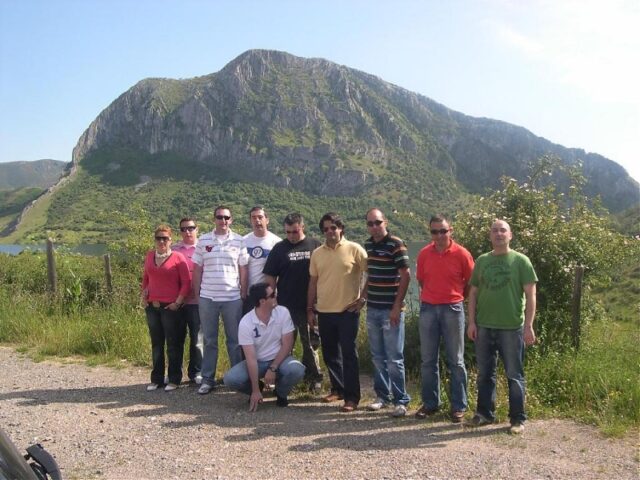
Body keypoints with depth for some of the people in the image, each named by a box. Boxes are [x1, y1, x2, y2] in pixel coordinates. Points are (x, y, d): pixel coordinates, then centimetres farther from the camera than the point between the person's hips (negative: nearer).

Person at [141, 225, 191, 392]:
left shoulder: (178, 257, -7)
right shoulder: (150, 256, 9)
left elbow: (186, 282, -8)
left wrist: (178, 302, -12)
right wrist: (143, 296, 9)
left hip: (171, 307, -5)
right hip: (152, 307, 5)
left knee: (173, 344, 3)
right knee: (156, 344, 13)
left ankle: (174, 379, 13)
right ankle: (156, 379, 21)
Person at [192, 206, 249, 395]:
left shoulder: (239, 241, 1)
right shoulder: (203, 240, 3)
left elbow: (243, 270, 4)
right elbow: (197, 269, 6)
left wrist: (244, 295, 1)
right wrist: (196, 295, 4)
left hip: (232, 298, -1)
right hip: (207, 298, 1)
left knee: (235, 340, 7)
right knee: (209, 340, 10)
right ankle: (207, 379, 18)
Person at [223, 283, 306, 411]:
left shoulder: (283, 312, -14)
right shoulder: (245, 323, -19)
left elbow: (287, 345, -11)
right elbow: (251, 357, -22)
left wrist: (272, 369, -20)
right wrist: (255, 390, -25)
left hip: (279, 359, 0)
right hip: (257, 362, 0)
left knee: (296, 370, -32)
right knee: (230, 379, -24)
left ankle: (281, 392, 3)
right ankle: (255, 392, 9)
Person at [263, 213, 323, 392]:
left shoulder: (315, 246, 1)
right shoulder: (279, 248, 1)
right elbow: (270, 277, 1)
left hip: (310, 305, 0)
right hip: (285, 306, 0)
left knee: (311, 344, 10)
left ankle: (315, 378, 21)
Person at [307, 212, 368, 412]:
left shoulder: (354, 250, -6)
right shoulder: (317, 253, 8)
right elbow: (313, 282, 12)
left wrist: (363, 298, -6)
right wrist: (310, 309, 10)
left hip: (347, 311, -5)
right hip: (324, 311, 5)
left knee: (348, 354, -2)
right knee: (330, 354, 14)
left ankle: (352, 397, 5)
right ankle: (338, 389, 29)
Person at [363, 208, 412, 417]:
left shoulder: (396, 244, -11)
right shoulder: (368, 244, 9)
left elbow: (405, 276, -12)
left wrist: (397, 306, -15)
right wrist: (364, 295, 11)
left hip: (390, 310, -6)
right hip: (372, 309, 6)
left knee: (394, 358, 0)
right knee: (377, 356, 13)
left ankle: (401, 400, 11)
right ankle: (382, 395, 26)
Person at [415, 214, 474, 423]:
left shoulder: (461, 254, -7)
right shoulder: (424, 254, 1)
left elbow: (470, 283, 3)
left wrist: (455, 297, 7)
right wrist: (432, 296, 11)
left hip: (452, 309, -3)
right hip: (428, 309, 3)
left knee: (455, 361, 6)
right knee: (428, 360, 10)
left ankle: (459, 406, 17)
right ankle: (430, 403, 23)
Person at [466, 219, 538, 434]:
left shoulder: (520, 261, -1)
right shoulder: (482, 261, 9)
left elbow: (530, 295, -4)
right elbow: (473, 293, 10)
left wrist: (528, 325, -10)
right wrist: (472, 322, 3)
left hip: (512, 327, -3)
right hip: (484, 326, 4)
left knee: (514, 375, 6)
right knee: (485, 373, 12)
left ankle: (518, 419, 17)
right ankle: (485, 413, 25)